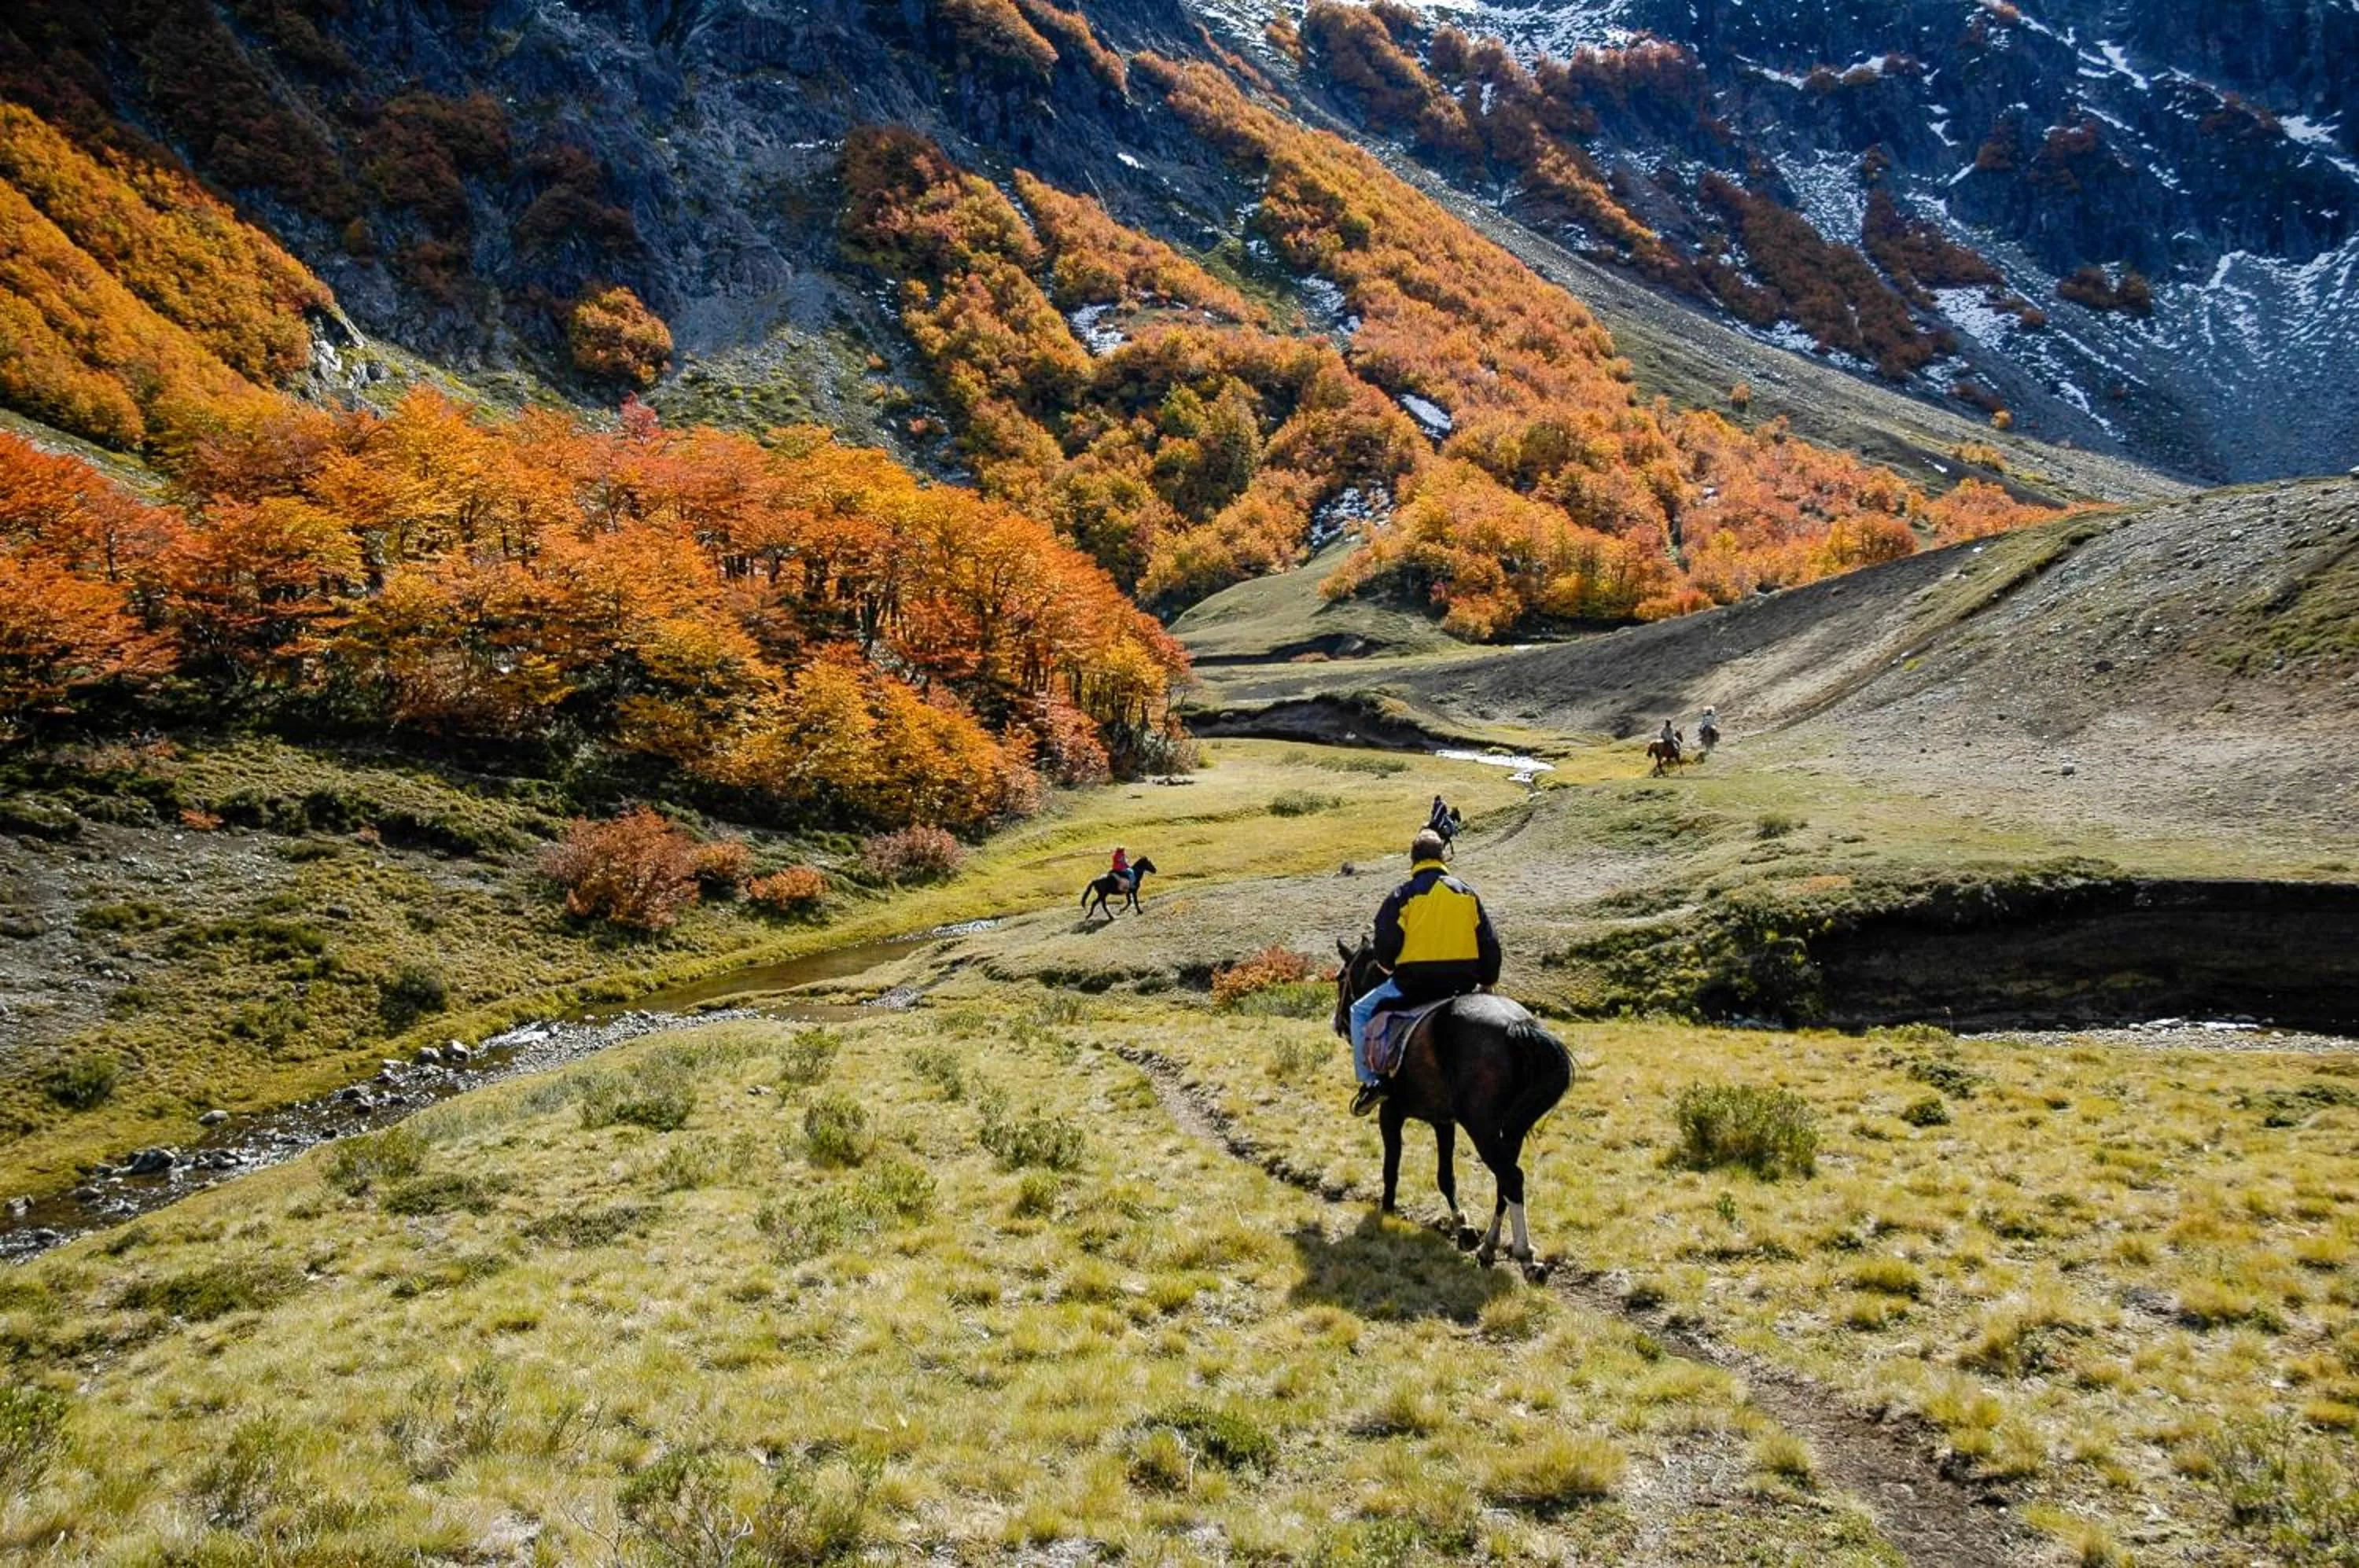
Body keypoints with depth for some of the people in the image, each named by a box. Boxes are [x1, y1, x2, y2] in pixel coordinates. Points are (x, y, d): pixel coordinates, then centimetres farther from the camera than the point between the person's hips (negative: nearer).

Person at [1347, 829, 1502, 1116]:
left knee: (1361, 1012, 15)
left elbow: (1385, 944, -4)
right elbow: (1489, 944, 9)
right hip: (1461, 984, 4)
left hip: (1413, 984, -4)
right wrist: (1487, 982, 21)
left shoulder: (1404, 895, -4)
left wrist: (1390, 968, 18)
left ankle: (1371, 1081, 4)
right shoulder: (1467, 893, 9)